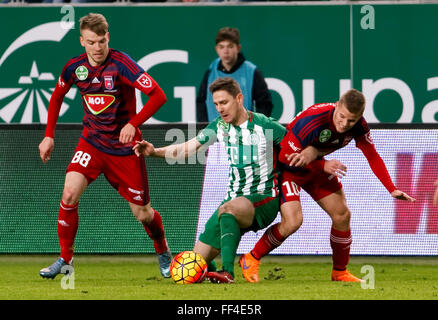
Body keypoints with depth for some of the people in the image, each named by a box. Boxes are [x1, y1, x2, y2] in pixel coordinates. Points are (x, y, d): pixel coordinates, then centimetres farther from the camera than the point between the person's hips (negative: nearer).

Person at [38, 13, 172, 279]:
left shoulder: (121, 64, -19)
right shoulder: (75, 67, -5)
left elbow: (158, 95, -23)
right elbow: (57, 97, 15)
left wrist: (133, 124, -32)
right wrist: (49, 135, 9)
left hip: (124, 147, -3)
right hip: (92, 142, 3)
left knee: (142, 213, 4)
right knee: (70, 194, -19)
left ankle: (163, 253, 34)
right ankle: (65, 259, -4)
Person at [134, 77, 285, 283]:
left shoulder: (265, 126, -8)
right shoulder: (220, 126, 8)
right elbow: (187, 149, 5)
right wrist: (154, 151, -9)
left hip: (265, 199, -6)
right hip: (235, 199, 6)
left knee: (227, 209, -40)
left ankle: (227, 273, -49)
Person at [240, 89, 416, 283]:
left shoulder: (358, 126, -17)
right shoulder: (312, 121, -36)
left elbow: (372, 156, -5)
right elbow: (286, 156, -29)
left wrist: (392, 189, -12)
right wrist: (323, 166, -33)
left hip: (317, 167, 7)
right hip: (287, 167, -6)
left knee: (342, 214, 1)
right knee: (292, 221, -20)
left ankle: (340, 272, 18)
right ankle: (251, 259, -1)